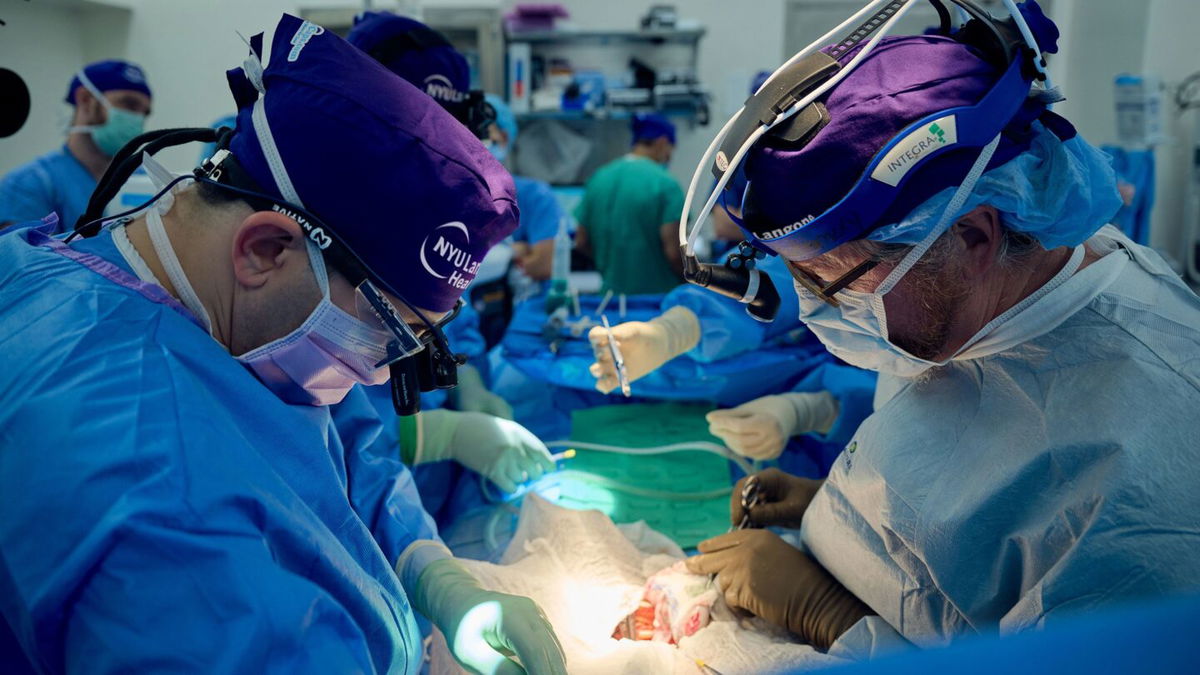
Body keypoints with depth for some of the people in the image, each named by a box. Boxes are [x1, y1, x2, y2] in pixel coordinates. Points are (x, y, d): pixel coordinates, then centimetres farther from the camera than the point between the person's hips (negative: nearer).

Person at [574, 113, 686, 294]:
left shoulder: (598, 178, 5)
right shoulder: (665, 184, -11)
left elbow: (581, 242, 9)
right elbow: (674, 252, -15)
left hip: (612, 290, 5)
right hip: (657, 293, -5)